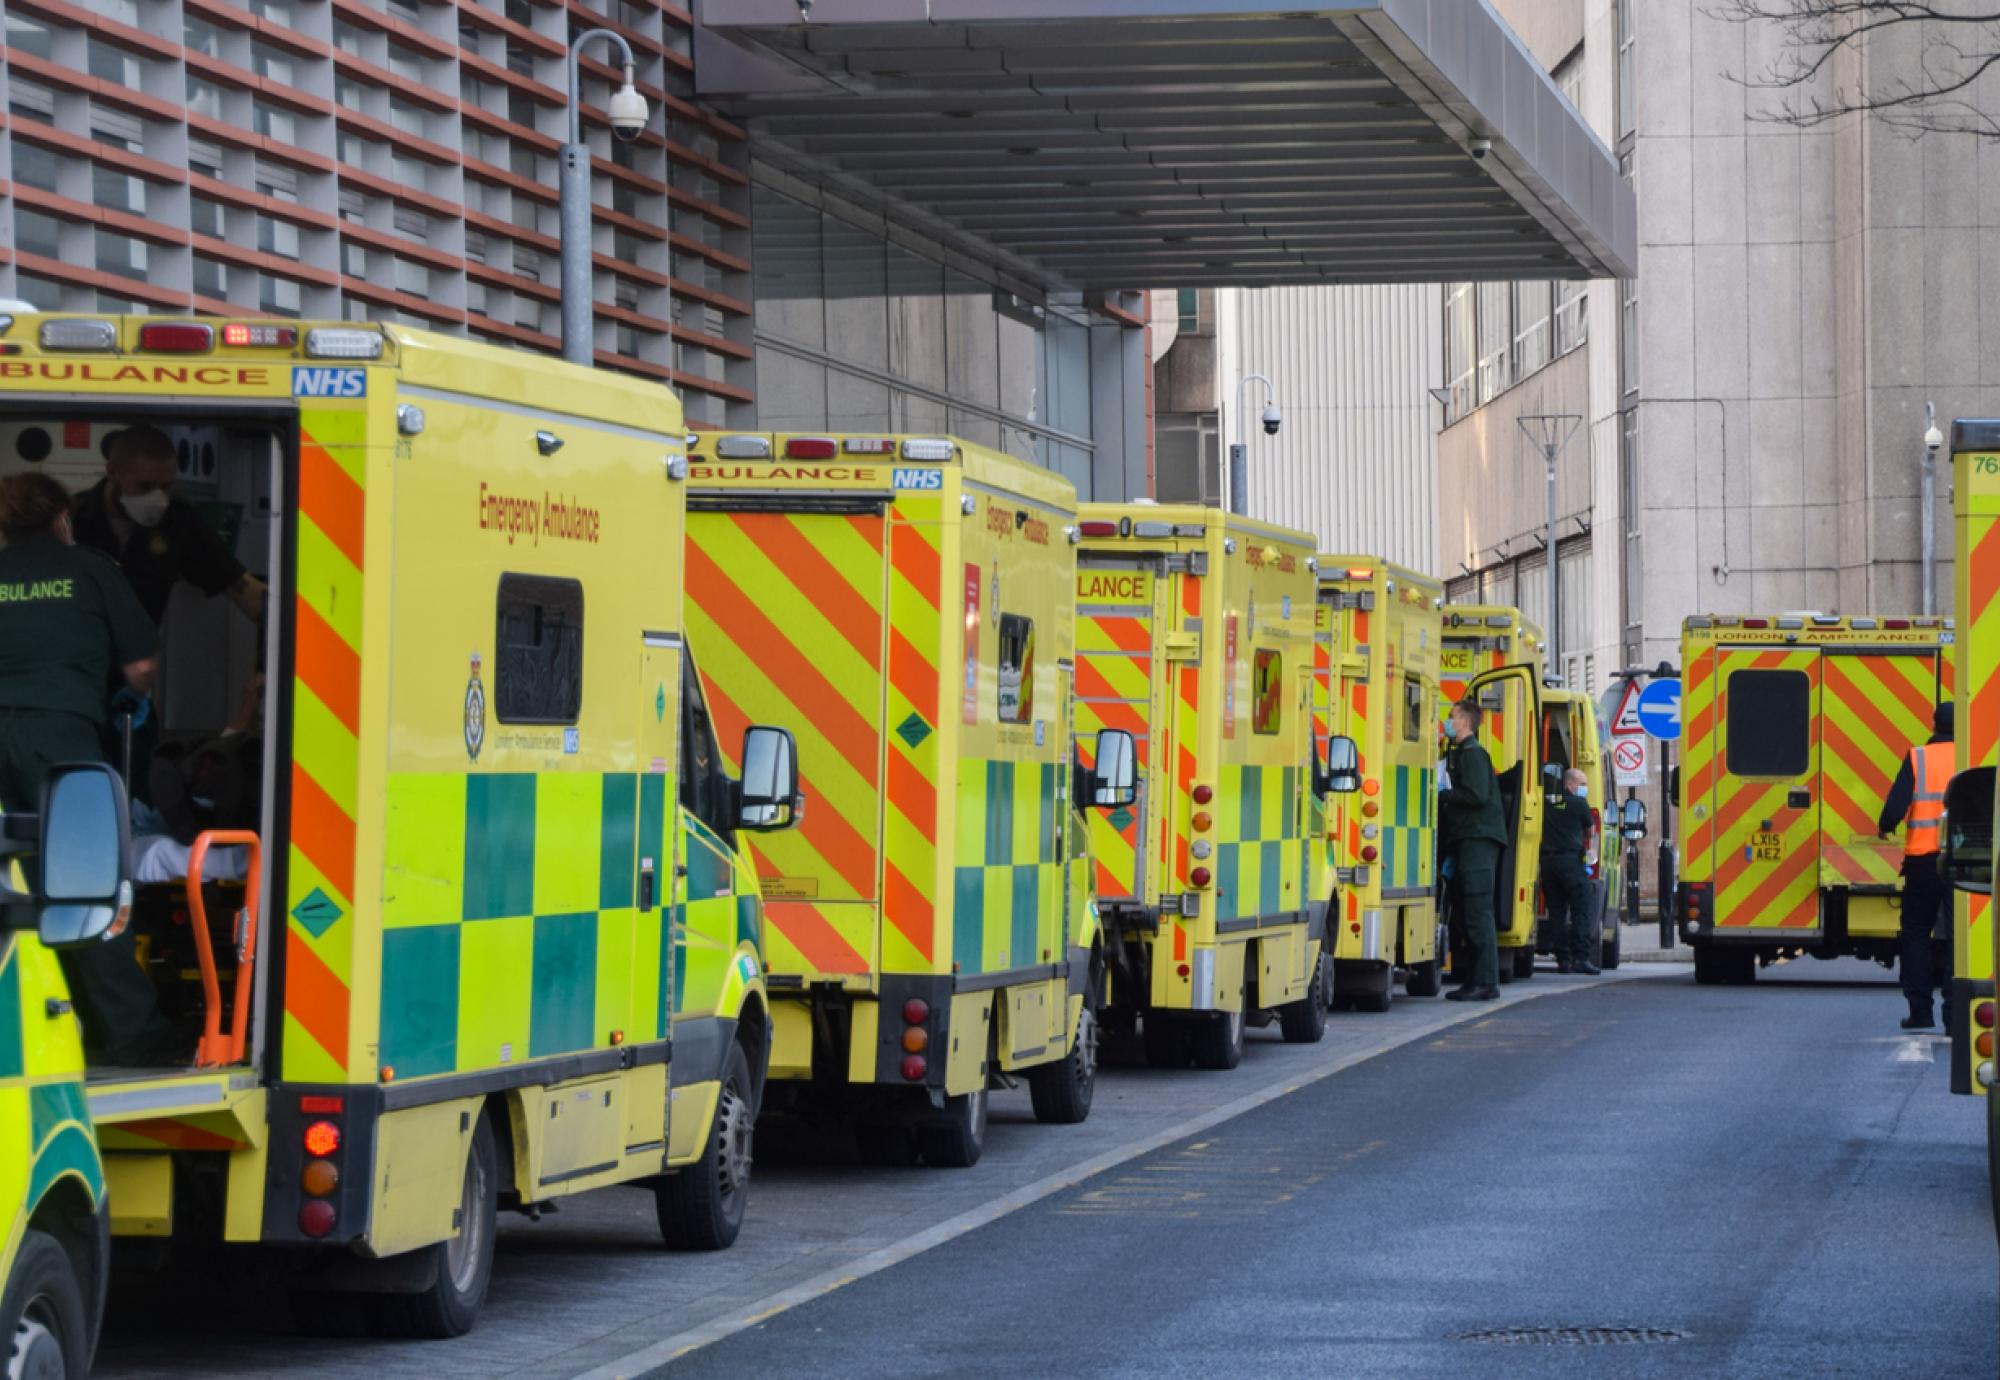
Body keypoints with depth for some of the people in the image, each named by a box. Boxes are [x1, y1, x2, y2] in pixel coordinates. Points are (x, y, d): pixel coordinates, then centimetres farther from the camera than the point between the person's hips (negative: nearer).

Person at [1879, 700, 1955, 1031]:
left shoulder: (1917, 758, -5)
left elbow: (1896, 806, -9)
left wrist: (1884, 828, 11)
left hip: (1923, 857, -1)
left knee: (1916, 932, 12)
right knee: (1957, 935, 6)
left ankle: (1920, 1011, 7)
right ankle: (1955, 1013, 2)